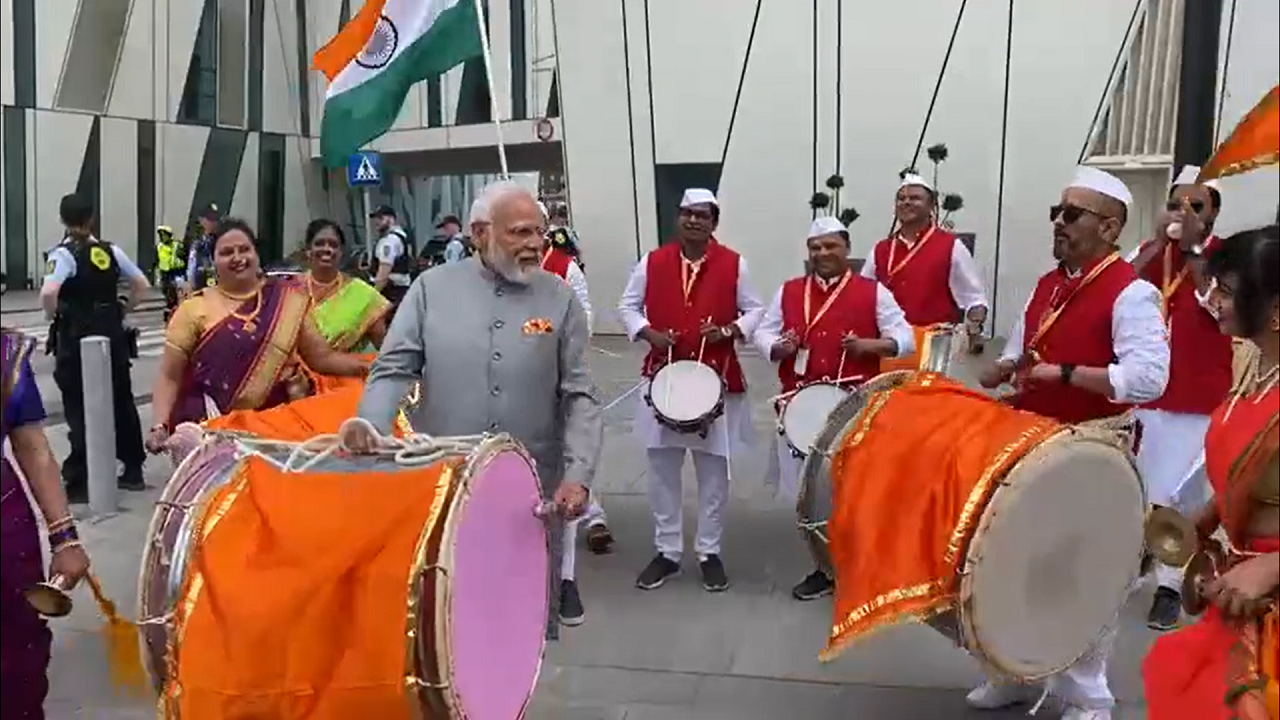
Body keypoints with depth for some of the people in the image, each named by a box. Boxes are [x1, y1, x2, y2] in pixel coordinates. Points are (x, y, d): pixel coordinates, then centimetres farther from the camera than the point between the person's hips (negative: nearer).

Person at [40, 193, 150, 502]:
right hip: (111, 334, 5)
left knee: (79, 409, 1)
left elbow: (48, 293, -26)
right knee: (121, 400, 15)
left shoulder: (64, 254, -12)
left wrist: (56, 316, -8)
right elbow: (142, 284, 7)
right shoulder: (111, 250, 3)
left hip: (75, 338, -5)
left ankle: (79, 482, 5)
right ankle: (133, 469, 24)